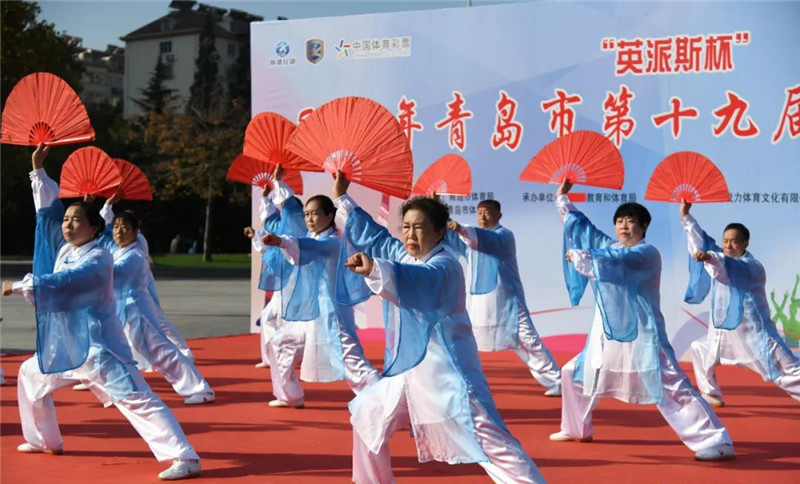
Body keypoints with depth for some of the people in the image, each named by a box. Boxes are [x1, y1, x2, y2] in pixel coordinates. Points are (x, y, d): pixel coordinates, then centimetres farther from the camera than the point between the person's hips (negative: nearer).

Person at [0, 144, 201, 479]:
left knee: (136, 399, -17)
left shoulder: (97, 260, -18)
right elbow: (48, 210, 13)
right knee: (30, 376, 26)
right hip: (66, 346, 9)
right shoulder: (65, 250, 7)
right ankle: (45, 440, 41)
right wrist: (38, 169, 12)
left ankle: (185, 459, -24)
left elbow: (60, 283, -29)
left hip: (97, 347, -9)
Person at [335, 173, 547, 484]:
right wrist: (342, 199, 26)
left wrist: (374, 269, -58)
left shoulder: (444, 266, -19)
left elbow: (416, 281, -41)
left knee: (489, 441, -14)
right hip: (409, 369, 9)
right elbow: (373, 234, 23)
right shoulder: (403, 256, 7)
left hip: (447, 372, -9)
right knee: (367, 416, 21)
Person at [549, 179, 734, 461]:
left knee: (671, 387, -13)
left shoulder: (647, 253, -12)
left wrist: (577, 256, -14)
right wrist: (563, 197, 19)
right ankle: (577, 429, 35)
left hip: (640, 335, -8)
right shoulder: (611, 247, 11)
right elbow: (580, 226, 19)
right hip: (607, 334, 8)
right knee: (574, 374, 17)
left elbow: (611, 262, -27)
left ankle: (717, 442, -11)